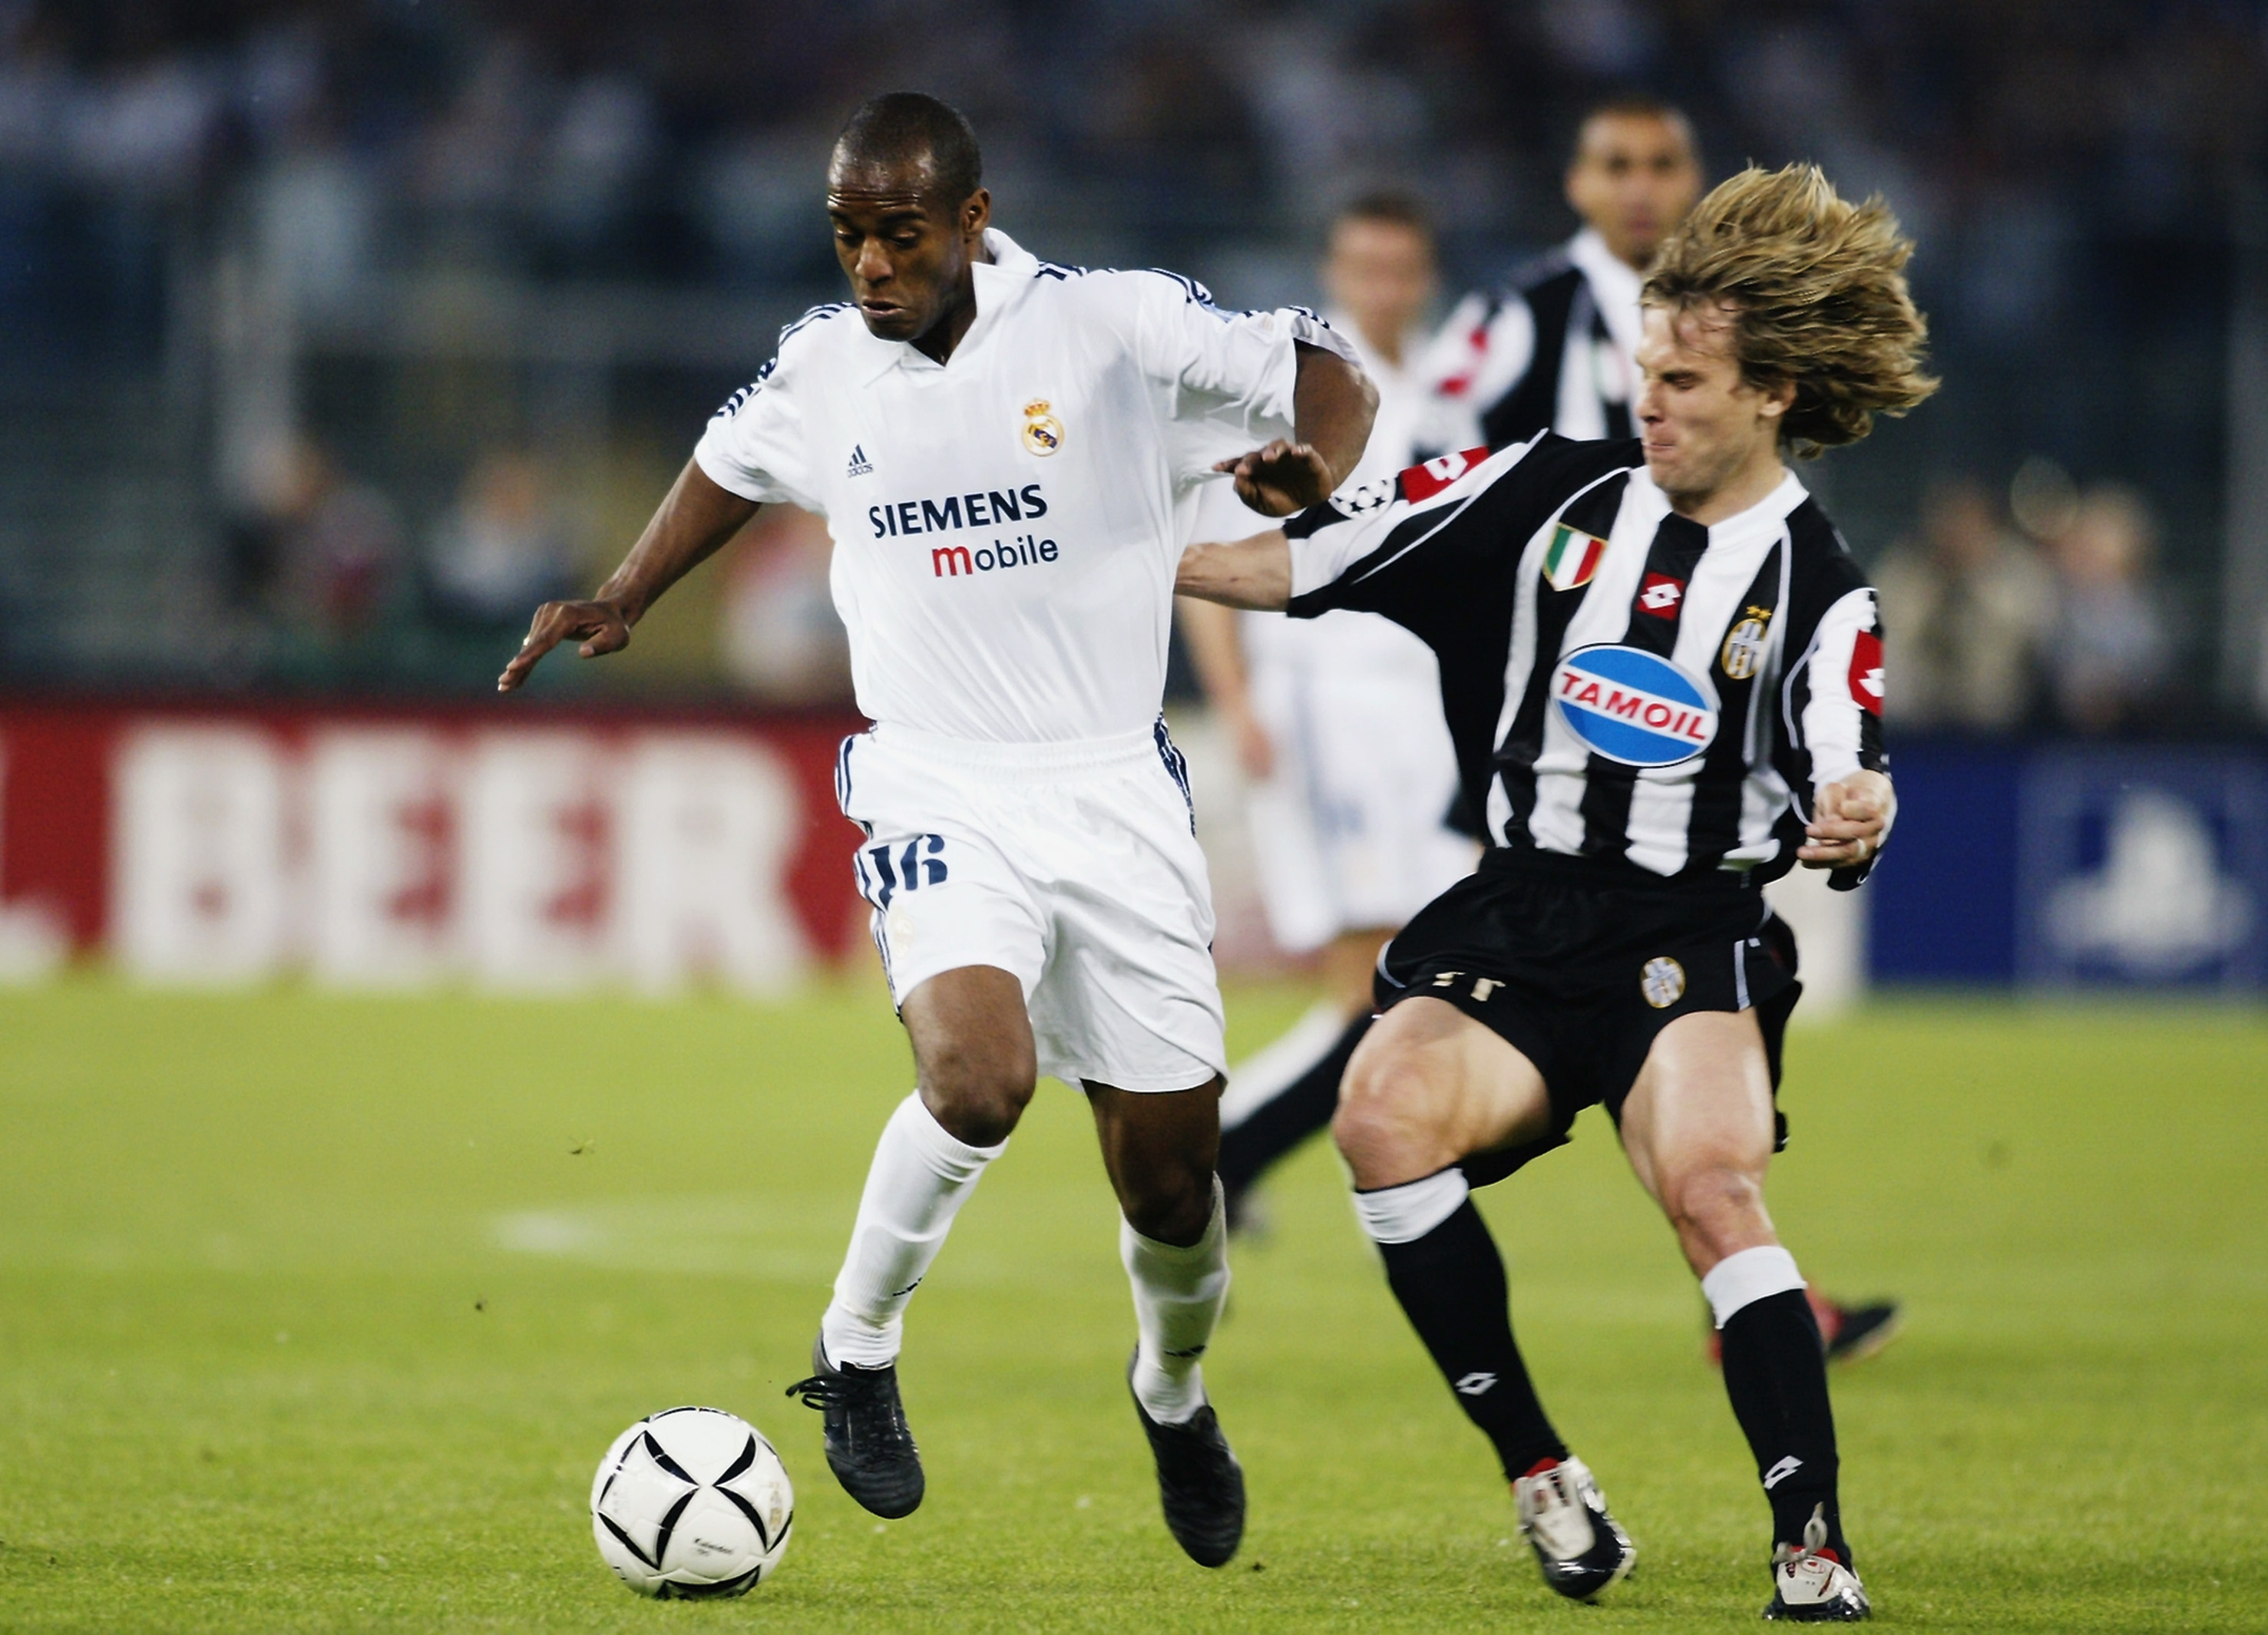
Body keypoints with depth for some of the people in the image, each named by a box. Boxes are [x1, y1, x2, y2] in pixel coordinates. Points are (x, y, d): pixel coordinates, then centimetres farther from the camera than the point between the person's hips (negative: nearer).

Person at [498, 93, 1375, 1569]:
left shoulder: (1122, 326, -8)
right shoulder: (822, 364, 2)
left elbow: (1332, 384, -1)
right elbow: (732, 465, 24)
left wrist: (1310, 478, -22)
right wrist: (623, 603, 17)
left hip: (1113, 784, 0)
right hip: (936, 790, 0)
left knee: (1170, 1171, 4)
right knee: (981, 1074, -29)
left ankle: (1176, 1392, 36)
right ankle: (859, 1349, -5)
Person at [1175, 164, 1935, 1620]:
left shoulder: (1820, 594, 1)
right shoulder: (1557, 494, 7)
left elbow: (1838, 787, -11)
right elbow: (1293, 567, 8)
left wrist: (1851, 824, -35)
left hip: (1696, 937, -2)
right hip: (1519, 922, 2)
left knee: (1711, 1183, -30)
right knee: (1386, 1112, -27)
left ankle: (1816, 1550, -25)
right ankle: (1541, 1477, -15)